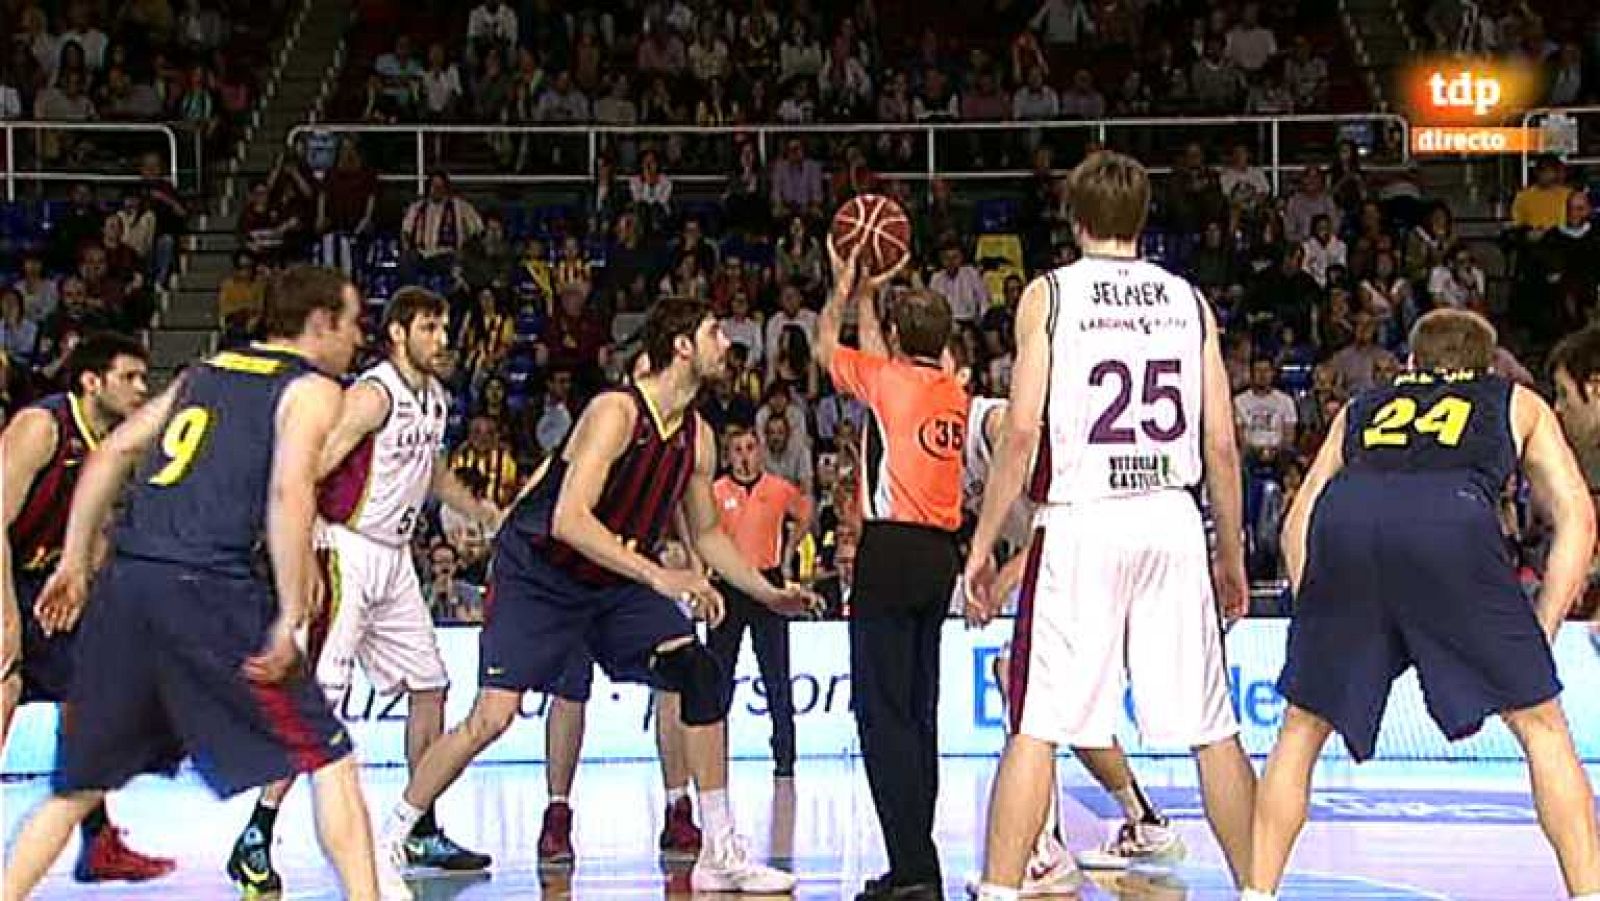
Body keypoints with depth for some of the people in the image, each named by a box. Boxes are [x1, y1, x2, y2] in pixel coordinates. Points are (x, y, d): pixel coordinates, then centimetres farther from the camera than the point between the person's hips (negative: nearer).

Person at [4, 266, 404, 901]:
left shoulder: (205, 371, 24)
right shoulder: (312, 388, 4)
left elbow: (112, 454, 20)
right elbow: (289, 491, -13)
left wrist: (75, 564, 22)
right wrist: (290, 619, -13)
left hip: (124, 583, 6)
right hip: (208, 592, -6)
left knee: (82, 782, 17)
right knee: (327, 757, 5)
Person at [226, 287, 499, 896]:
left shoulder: (436, 397, 11)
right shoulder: (373, 394, -17)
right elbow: (307, 473, -22)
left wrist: (487, 515, 28)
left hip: (394, 559, 9)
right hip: (346, 553, -9)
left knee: (429, 687, 11)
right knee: (317, 699, -13)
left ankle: (422, 835, 21)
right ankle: (255, 840, -8)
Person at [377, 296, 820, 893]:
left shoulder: (697, 437, 0)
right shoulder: (616, 412, -25)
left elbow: (706, 534, 15)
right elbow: (569, 519, -34)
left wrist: (769, 594, 8)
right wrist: (659, 577, -40)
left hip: (616, 580, 7)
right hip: (536, 574, -7)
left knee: (701, 676, -9)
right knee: (491, 718, -13)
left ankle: (721, 855, -4)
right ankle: (390, 840, 5)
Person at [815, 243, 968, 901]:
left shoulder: (889, 379, -6)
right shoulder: (954, 394, 13)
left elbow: (827, 352, 14)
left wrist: (845, 289, 28)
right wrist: (869, 294, 41)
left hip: (892, 551, -7)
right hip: (940, 555, 7)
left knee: (884, 714, -8)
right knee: (919, 715, 13)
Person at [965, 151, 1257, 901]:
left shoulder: (1049, 294, 2)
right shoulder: (1189, 301, 11)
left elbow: (1022, 432, -6)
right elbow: (1221, 445, 8)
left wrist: (983, 543, 0)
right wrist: (1232, 556, 17)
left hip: (1081, 524, -3)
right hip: (1174, 521, 3)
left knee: (1036, 726, -1)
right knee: (1212, 729, 9)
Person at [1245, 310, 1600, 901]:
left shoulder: (1361, 410, 40)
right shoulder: (1519, 403, 36)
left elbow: (1297, 523, 30)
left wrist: (1324, 623, 28)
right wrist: (1538, 636, 20)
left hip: (1345, 514, 2)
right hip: (1453, 518, -2)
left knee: (1303, 728, 20)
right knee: (1540, 725, 12)